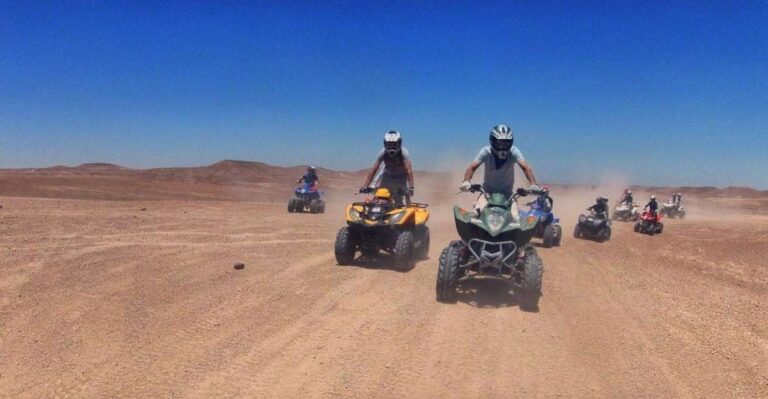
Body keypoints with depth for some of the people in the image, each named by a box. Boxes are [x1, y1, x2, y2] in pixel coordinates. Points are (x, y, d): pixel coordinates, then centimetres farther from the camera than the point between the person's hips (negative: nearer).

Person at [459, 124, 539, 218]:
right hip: (488, 191, -1)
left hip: (507, 193, 1)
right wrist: (466, 181, -42)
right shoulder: (486, 151, -13)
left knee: (515, 218, -16)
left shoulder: (513, 152, -13)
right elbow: (472, 167, -22)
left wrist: (533, 184, -40)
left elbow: (525, 167, -23)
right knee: (478, 211, -26)